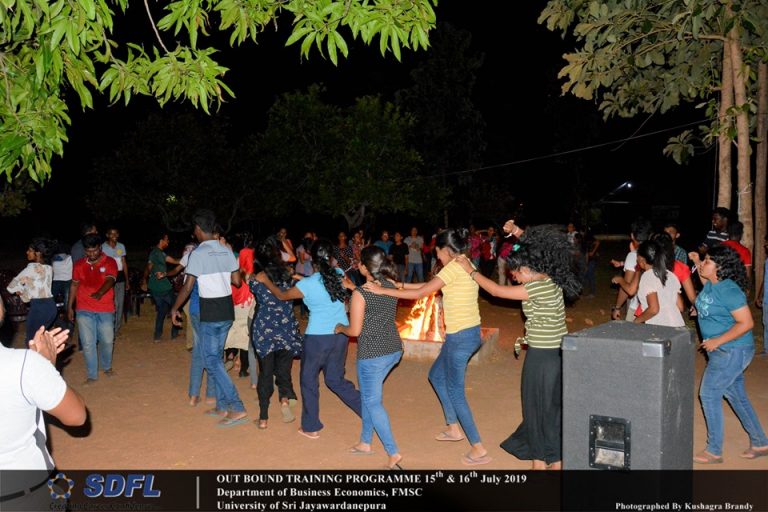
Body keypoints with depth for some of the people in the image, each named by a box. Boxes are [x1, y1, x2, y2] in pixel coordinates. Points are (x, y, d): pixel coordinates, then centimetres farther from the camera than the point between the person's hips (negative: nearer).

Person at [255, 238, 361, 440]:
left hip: (318, 338, -5)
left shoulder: (307, 284, -14)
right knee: (335, 379, 20)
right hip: (341, 335, 5)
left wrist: (265, 281, 18)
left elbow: (282, 295, 3)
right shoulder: (339, 274, -3)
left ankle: (311, 427, 22)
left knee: (309, 380, 14)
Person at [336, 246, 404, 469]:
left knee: (372, 402, 5)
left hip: (372, 353, -7)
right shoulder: (391, 285, 2)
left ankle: (393, 453, 3)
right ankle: (365, 443, 32)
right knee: (368, 395, 22)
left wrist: (340, 328, 7)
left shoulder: (360, 293, -17)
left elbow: (355, 331, -13)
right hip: (394, 349, 7)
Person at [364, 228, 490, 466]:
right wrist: (402, 285, 14)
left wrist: (383, 290, -12)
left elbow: (420, 293, -17)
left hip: (460, 336, -9)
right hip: (469, 332, 9)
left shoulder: (453, 268, -17)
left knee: (455, 391, 2)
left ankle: (479, 449, 6)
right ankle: (454, 428, 32)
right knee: (436, 375, 24)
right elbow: (431, 286, 18)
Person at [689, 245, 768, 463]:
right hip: (723, 351, 9)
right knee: (737, 396, 17)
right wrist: (696, 263, 14)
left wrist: (717, 341, -24)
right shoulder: (711, 284, 2)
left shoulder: (728, 290, -24)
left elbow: (746, 323, -25)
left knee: (709, 395, -3)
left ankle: (714, 451, 9)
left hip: (733, 351, -9)